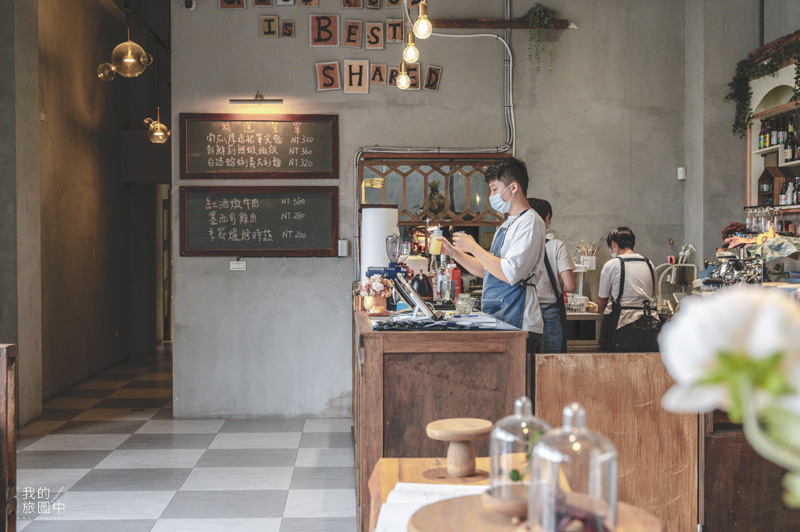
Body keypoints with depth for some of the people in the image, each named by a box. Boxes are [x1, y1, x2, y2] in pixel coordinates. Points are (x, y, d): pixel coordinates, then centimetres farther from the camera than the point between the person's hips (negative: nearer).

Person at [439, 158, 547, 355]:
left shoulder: (530, 222, -10)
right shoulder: (507, 225, 21)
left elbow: (510, 274, -20)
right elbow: (486, 270, 25)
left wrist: (473, 247, -11)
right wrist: (453, 251, 15)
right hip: (497, 321, 9)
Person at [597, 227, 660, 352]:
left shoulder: (611, 265, 0)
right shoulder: (649, 264, 14)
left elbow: (602, 299, 10)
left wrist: (600, 311, 33)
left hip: (626, 326, -4)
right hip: (651, 326, 4)